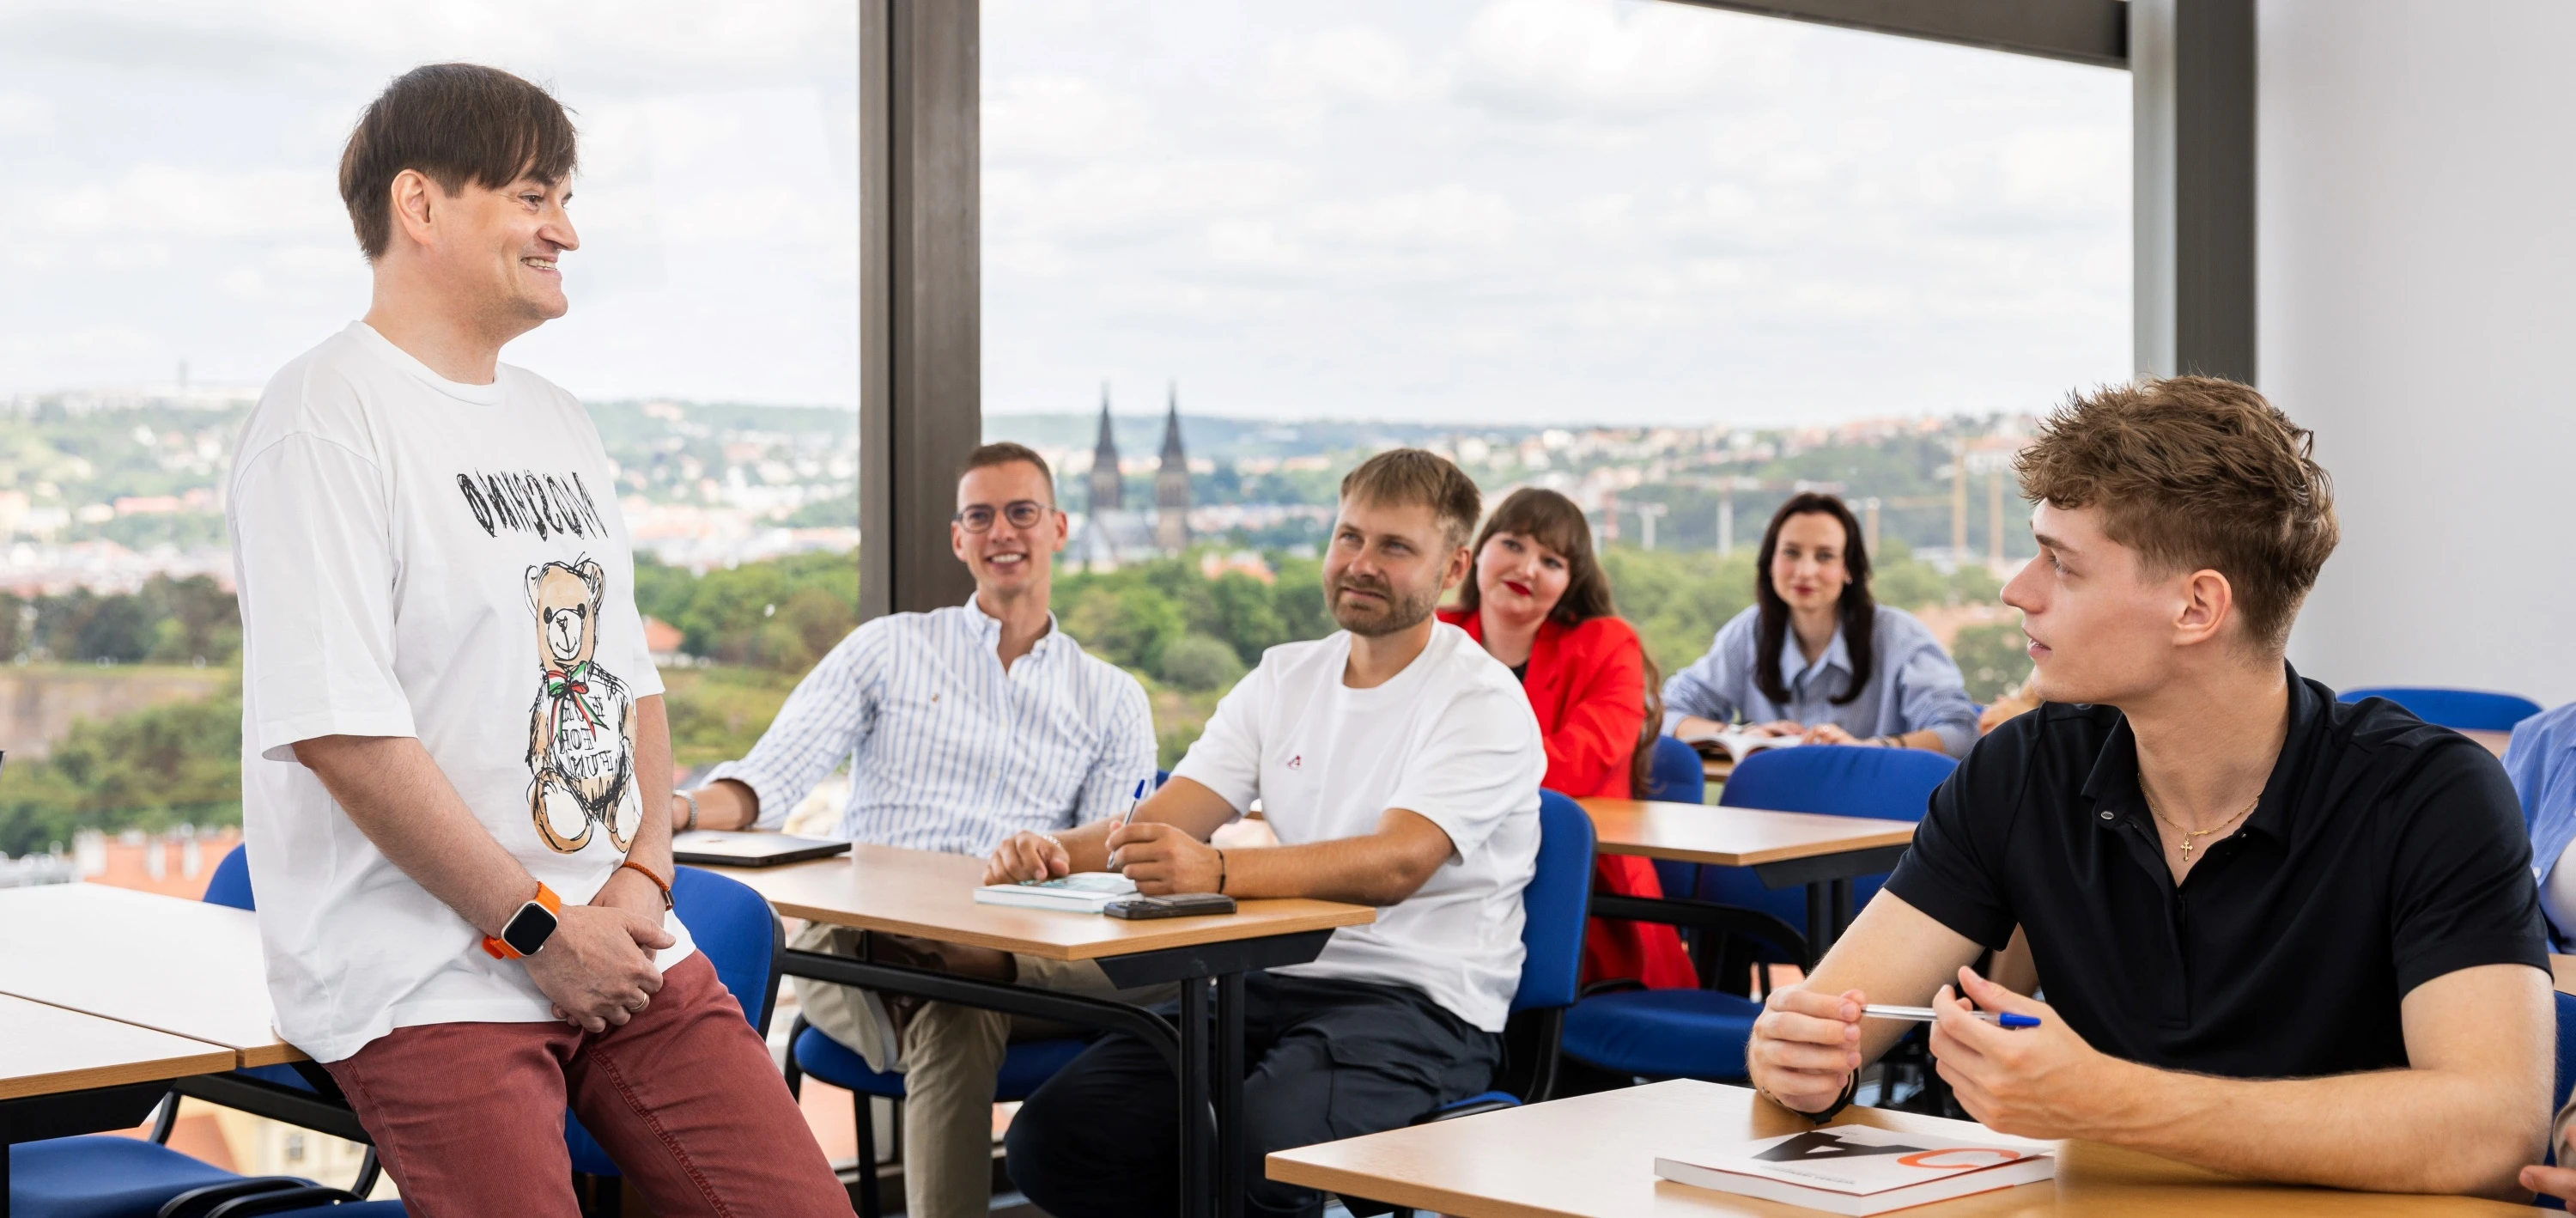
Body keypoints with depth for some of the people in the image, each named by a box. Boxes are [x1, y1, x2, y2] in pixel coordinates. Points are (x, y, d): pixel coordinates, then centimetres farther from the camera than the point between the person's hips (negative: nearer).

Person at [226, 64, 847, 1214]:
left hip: (618, 946, 7)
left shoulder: (558, 424, 16)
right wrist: (539, 929, -15)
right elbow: (340, 726, -18)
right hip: (425, 980, -7)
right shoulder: (327, 414, -10)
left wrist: (642, 878, 1)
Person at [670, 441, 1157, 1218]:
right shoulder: (887, 650, 19)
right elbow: (772, 778, 6)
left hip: (1020, 955, 1)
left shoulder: (1113, 701, 21)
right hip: (860, 942, -1)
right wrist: (684, 811, -18)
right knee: (953, 1016, -39)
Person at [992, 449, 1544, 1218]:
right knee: (1053, 1136, -15)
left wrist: (1216, 871, -39)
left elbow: (1396, 864, -23)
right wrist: (1057, 854, -16)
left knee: (1254, 1149, -35)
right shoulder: (1286, 677, 15)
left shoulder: (1482, 702, -6)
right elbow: (1161, 822, 7)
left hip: (1418, 1003, -6)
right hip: (1272, 983, 6)